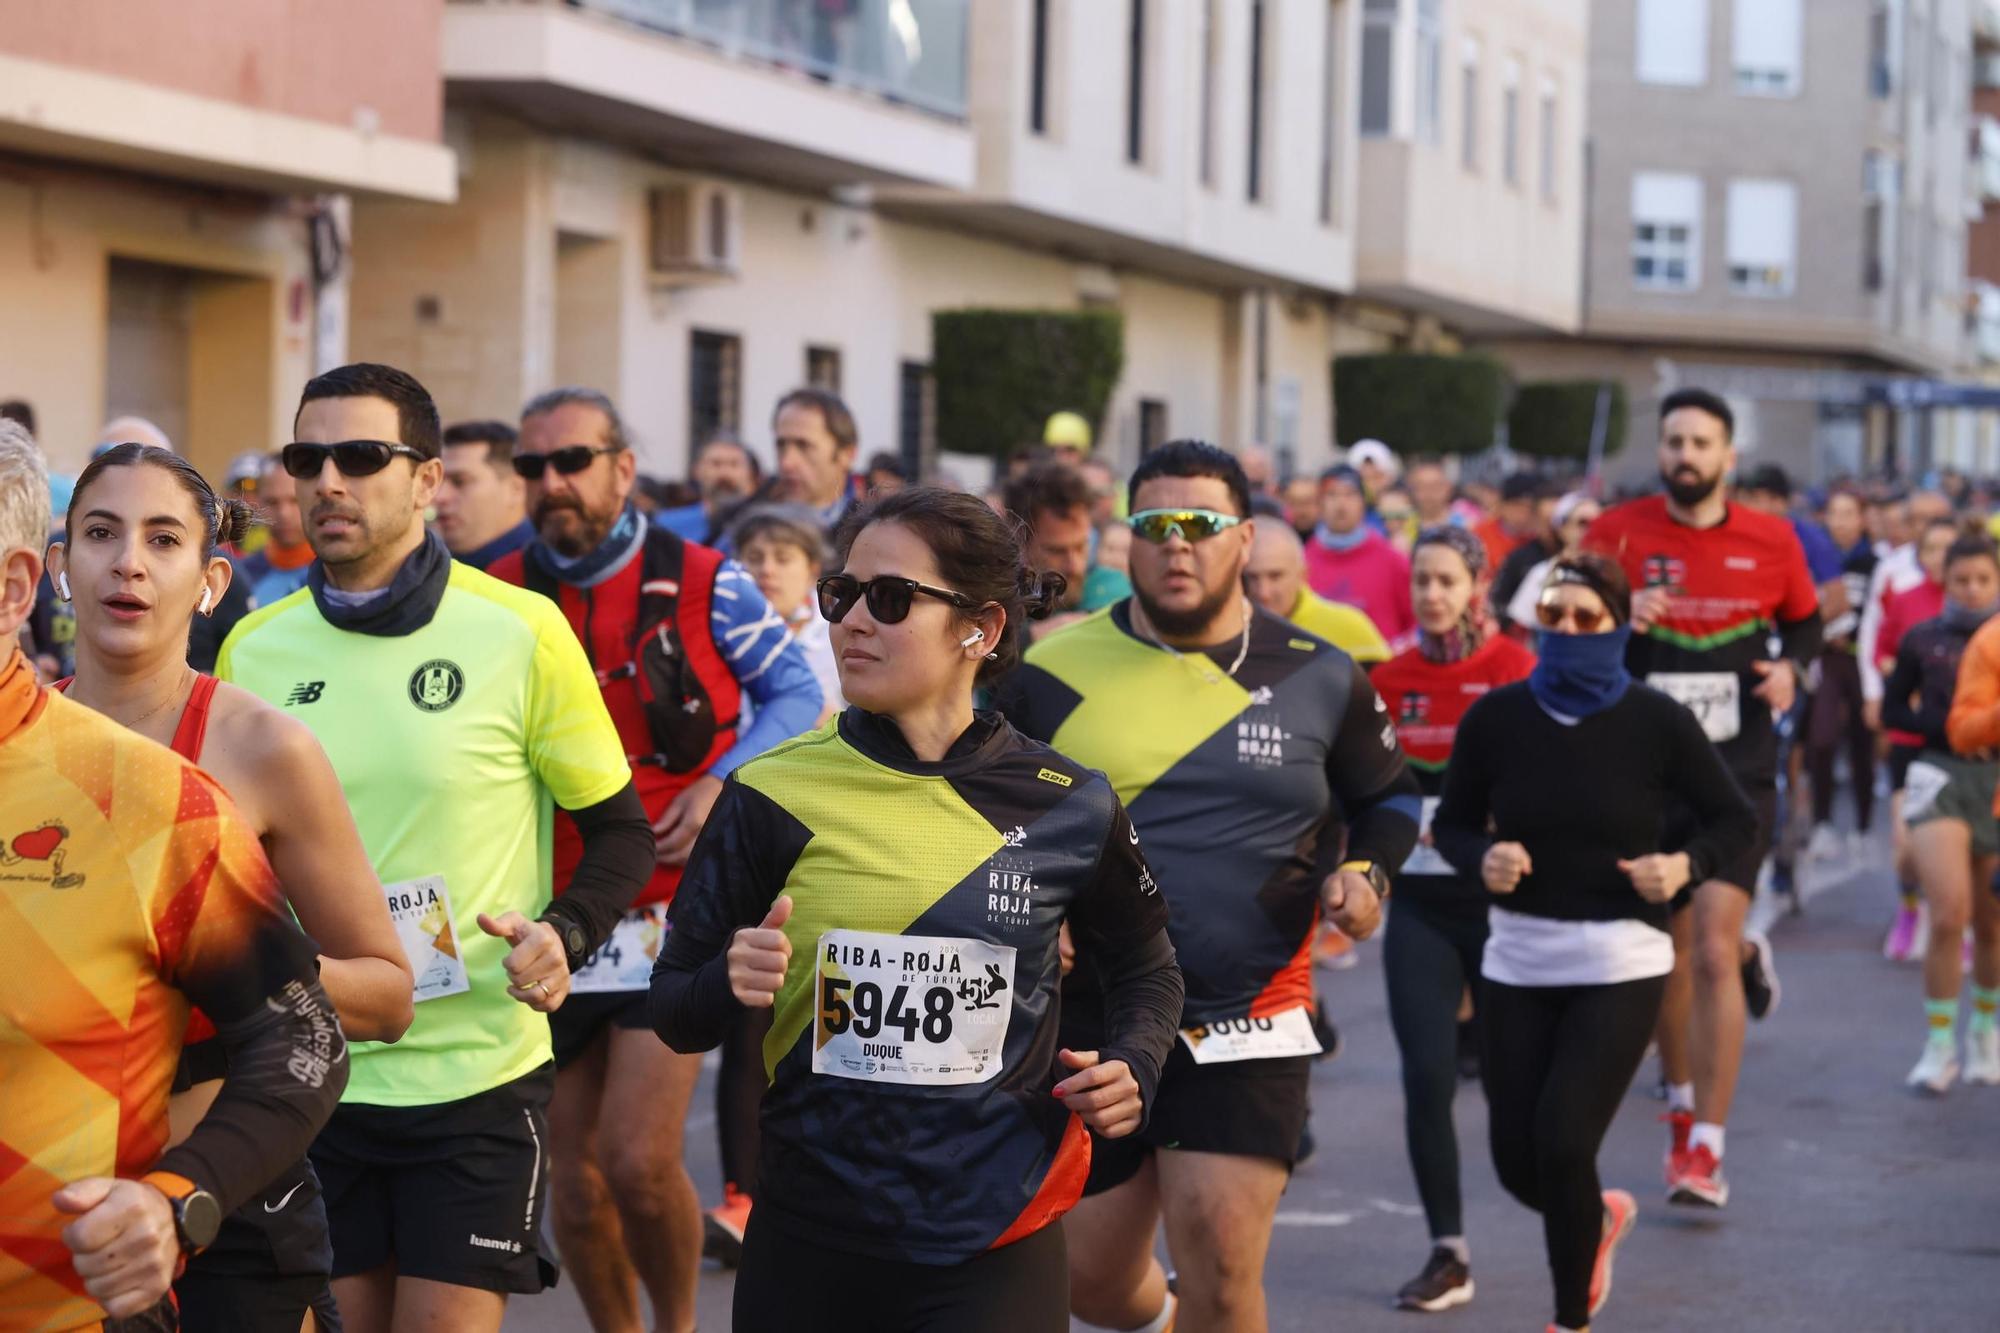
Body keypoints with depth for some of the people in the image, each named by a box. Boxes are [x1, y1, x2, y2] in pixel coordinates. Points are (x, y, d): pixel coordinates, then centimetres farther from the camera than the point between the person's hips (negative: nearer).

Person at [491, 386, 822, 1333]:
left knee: (638, 1161, -11)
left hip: (678, 916, -3)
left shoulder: (703, 583, -5)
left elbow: (794, 692, 5)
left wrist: (723, 784, -10)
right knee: (575, 1177, 8)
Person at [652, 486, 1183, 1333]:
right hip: (808, 1246, 1)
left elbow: (1144, 970, 16)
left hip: (994, 1249, -1)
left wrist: (1132, 1063, -3)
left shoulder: (1068, 809, -2)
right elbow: (676, 1015, 1)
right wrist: (730, 984, -20)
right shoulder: (772, 794, -4)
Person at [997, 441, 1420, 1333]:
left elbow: (1390, 797, 17)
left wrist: (1366, 872, -2)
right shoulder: (1052, 673, -1)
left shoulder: (1317, 678, 1)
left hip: (1248, 1023, -1)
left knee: (1220, 1259, -15)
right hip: (1089, 1020, 1)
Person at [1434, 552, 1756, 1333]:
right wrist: (1482, 859, -14)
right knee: (1516, 1160, 5)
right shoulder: (1495, 719, -2)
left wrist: (1684, 864, -15)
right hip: (1518, 961, 3)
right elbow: (1453, 825, 8)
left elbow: (1735, 821, 4)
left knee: (1563, 1142, -12)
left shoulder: (1657, 723, -6)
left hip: (1621, 965, -3)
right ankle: (1600, 1217, 43)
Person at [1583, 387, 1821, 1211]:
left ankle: (1704, 1148, -9)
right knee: (1666, 953, 11)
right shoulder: (1618, 534, -1)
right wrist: (1618, 618, -24)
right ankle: (1683, 1101, 39)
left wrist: (1790, 667, -4)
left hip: (1737, 771, -1)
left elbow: (1805, 621, 17)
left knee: (1713, 949, -13)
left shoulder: (1771, 541, 2)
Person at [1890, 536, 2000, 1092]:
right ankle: (1939, 1046, -2)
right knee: (1949, 915, -15)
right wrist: (1945, 728, -7)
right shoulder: (1923, 640, 4)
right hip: (1941, 778, -1)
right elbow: (1892, 709, 10)